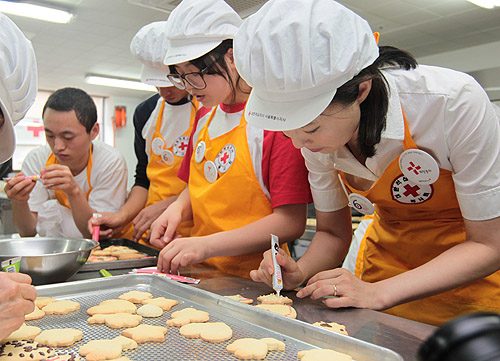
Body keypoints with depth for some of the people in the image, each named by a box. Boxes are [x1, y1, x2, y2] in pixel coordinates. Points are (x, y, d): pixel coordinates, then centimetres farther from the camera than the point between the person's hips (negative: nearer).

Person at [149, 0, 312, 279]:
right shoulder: (205, 115, 13)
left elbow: (291, 222, -14)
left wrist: (208, 245, -20)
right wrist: (178, 209, 2)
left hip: (252, 282, -6)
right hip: (201, 275, 6)